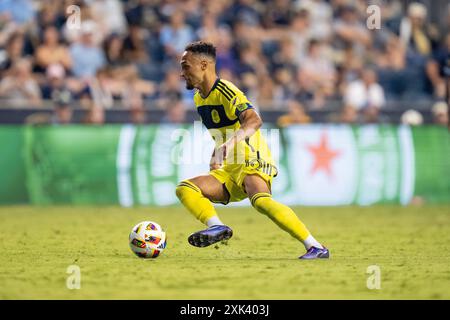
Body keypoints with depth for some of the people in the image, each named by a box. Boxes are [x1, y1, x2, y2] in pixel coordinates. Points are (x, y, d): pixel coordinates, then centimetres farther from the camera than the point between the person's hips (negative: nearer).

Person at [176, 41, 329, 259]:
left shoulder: (225, 91, -14)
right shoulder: (199, 98, 13)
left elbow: (254, 120, -33)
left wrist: (230, 143, -48)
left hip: (254, 164, -9)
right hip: (229, 172, 9)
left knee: (259, 199, -37)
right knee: (184, 189, -10)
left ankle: (315, 247, -33)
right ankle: (217, 227, -32)